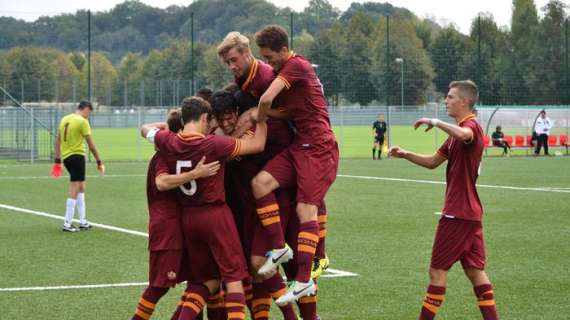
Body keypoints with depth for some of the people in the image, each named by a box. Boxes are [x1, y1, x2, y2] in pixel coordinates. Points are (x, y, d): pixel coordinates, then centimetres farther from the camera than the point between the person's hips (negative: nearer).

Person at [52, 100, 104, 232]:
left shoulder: (64, 119, 12)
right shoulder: (82, 122, -10)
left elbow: (57, 141, 14)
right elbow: (91, 145, -10)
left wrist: (57, 161, 18)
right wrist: (99, 162, -4)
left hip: (66, 157, 8)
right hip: (77, 156, -8)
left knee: (81, 188, 18)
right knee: (74, 191, -4)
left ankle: (82, 221, 21)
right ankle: (67, 224, -5)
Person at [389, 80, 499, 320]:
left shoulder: (471, 126, -13)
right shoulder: (458, 132, 18)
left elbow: (462, 135, -40)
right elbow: (433, 162, 21)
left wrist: (435, 122, -28)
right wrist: (405, 154, 7)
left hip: (457, 213, -10)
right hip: (471, 212, 10)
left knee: (438, 270, -2)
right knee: (475, 270, 8)